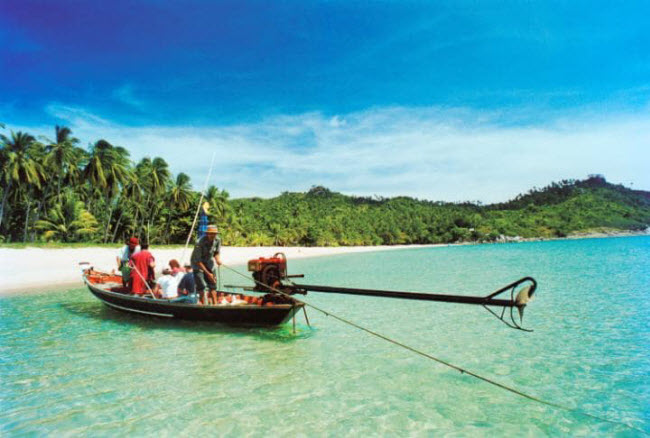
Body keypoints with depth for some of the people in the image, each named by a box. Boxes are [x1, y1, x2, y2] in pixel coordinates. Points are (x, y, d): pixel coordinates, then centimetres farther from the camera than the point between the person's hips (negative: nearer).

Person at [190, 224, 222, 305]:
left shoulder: (217, 240, -12)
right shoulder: (199, 243, -29)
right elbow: (198, 261, -25)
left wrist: (218, 259, -19)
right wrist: (208, 273, -23)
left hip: (209, 262, 5)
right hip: (198, 264, -5)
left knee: (213, 284, 2)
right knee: (201, 286, -13)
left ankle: (215, 304, 7)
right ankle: (203, 305, -3)